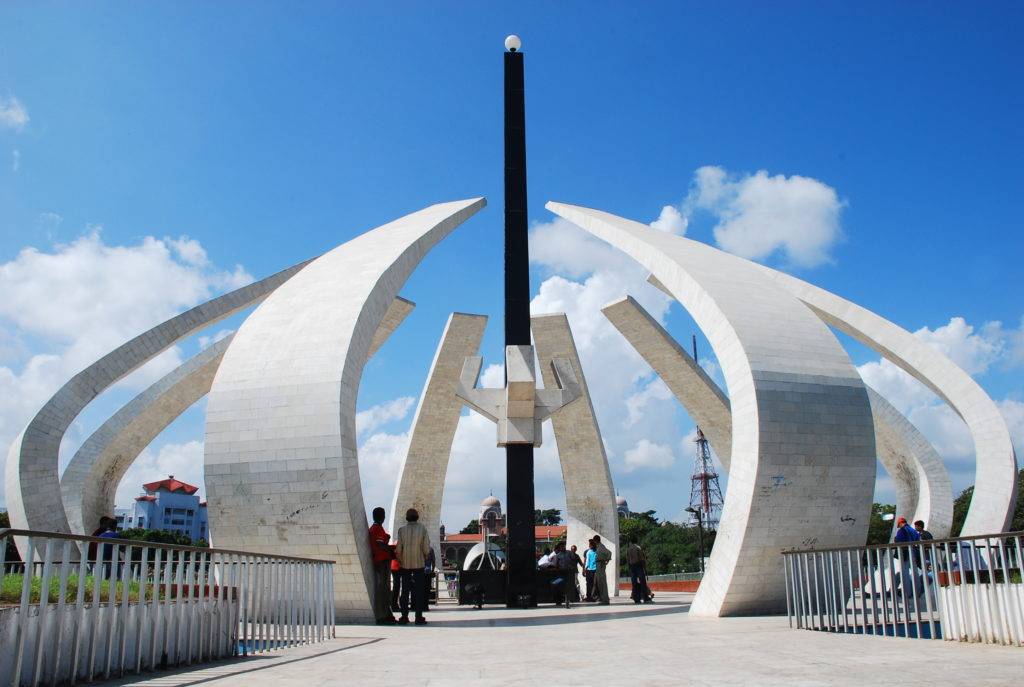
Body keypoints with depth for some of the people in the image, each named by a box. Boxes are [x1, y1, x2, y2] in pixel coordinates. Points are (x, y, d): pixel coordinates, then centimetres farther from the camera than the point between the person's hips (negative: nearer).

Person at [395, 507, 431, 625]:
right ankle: (419, 617, 3)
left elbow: (398, 548, -6)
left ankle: (404, 617, 8)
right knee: (418, 590, 5)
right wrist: (425, 558, 12)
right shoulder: (422, 529, -6)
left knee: (405, 590, 9)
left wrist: (399, 560, 10)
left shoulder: (402, 529, -5)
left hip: (405, 564, 1)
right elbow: (426, 548, -7)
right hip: (419, 563, -1)